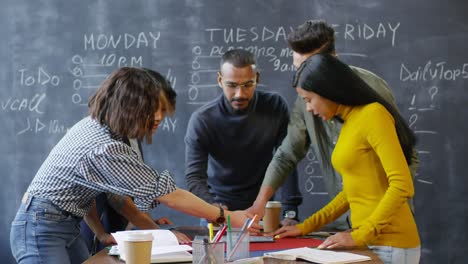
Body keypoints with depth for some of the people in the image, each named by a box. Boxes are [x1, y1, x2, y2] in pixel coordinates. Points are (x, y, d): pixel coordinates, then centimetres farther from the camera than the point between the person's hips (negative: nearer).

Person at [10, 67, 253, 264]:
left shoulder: (95, 125, 3)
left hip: (67, 228, 10)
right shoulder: (105, 150, -26)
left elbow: (112, 189, 13)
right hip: (41, 231, -10)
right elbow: (162, 192, -22)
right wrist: (225, 216, -16)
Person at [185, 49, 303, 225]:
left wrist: (290, 213, -19)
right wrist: (218, 211, -36)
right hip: (220, 208, 0)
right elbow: (194, 178, -17)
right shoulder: (201, 120, -13)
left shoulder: (275, 107, -8)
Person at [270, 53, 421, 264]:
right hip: (368, 242, 8)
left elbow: (402, 186, -19)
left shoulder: (373, 114, -12)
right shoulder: (350, 123, 13)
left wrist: (358, 236, -20)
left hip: (389, 245, -8)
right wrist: (306, 227, 16)